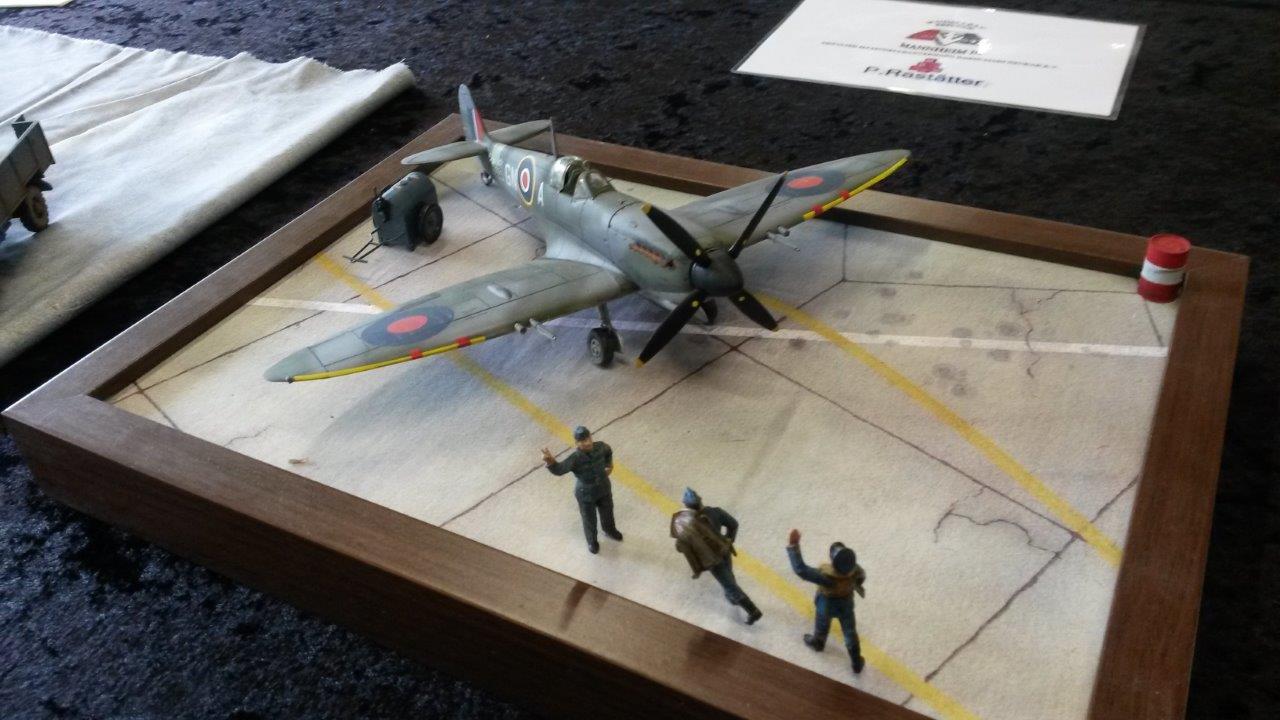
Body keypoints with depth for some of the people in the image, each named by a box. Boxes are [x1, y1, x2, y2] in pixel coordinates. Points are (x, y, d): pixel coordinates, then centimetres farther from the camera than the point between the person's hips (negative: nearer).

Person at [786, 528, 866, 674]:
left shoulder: (826, 575, -47)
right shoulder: (855, 570, -33)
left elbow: (801, 569, -46)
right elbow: (861, 577, -8)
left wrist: (793, 545, -46)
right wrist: (857, 586, 16)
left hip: (827, 604, -2)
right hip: (846, 603, 2)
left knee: (822, 624, 31)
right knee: (850, 631, 24)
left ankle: (818, 642, 63)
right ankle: (857, 663, 42)